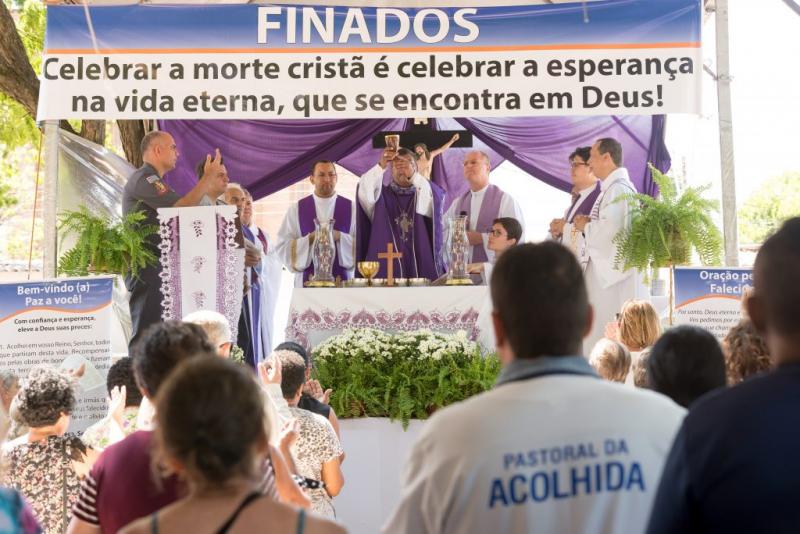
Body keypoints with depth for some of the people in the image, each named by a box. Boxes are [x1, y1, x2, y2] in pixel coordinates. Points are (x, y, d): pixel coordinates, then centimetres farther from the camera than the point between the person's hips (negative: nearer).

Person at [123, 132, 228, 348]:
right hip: (147, 270, -11)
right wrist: (208, 178, -12)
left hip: (159, 269, 11)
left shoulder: (153, 181, 24)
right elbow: (182, 208, -20)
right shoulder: (143, 179, -10)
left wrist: (214, 190, 14)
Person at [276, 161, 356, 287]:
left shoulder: (351, 208, 6)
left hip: (343, 280, 0)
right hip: (307, 280, 0)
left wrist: (339, 236, -14)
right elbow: (283, 247, 0)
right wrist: (310, 238, -13)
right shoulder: (296, 209, 6)